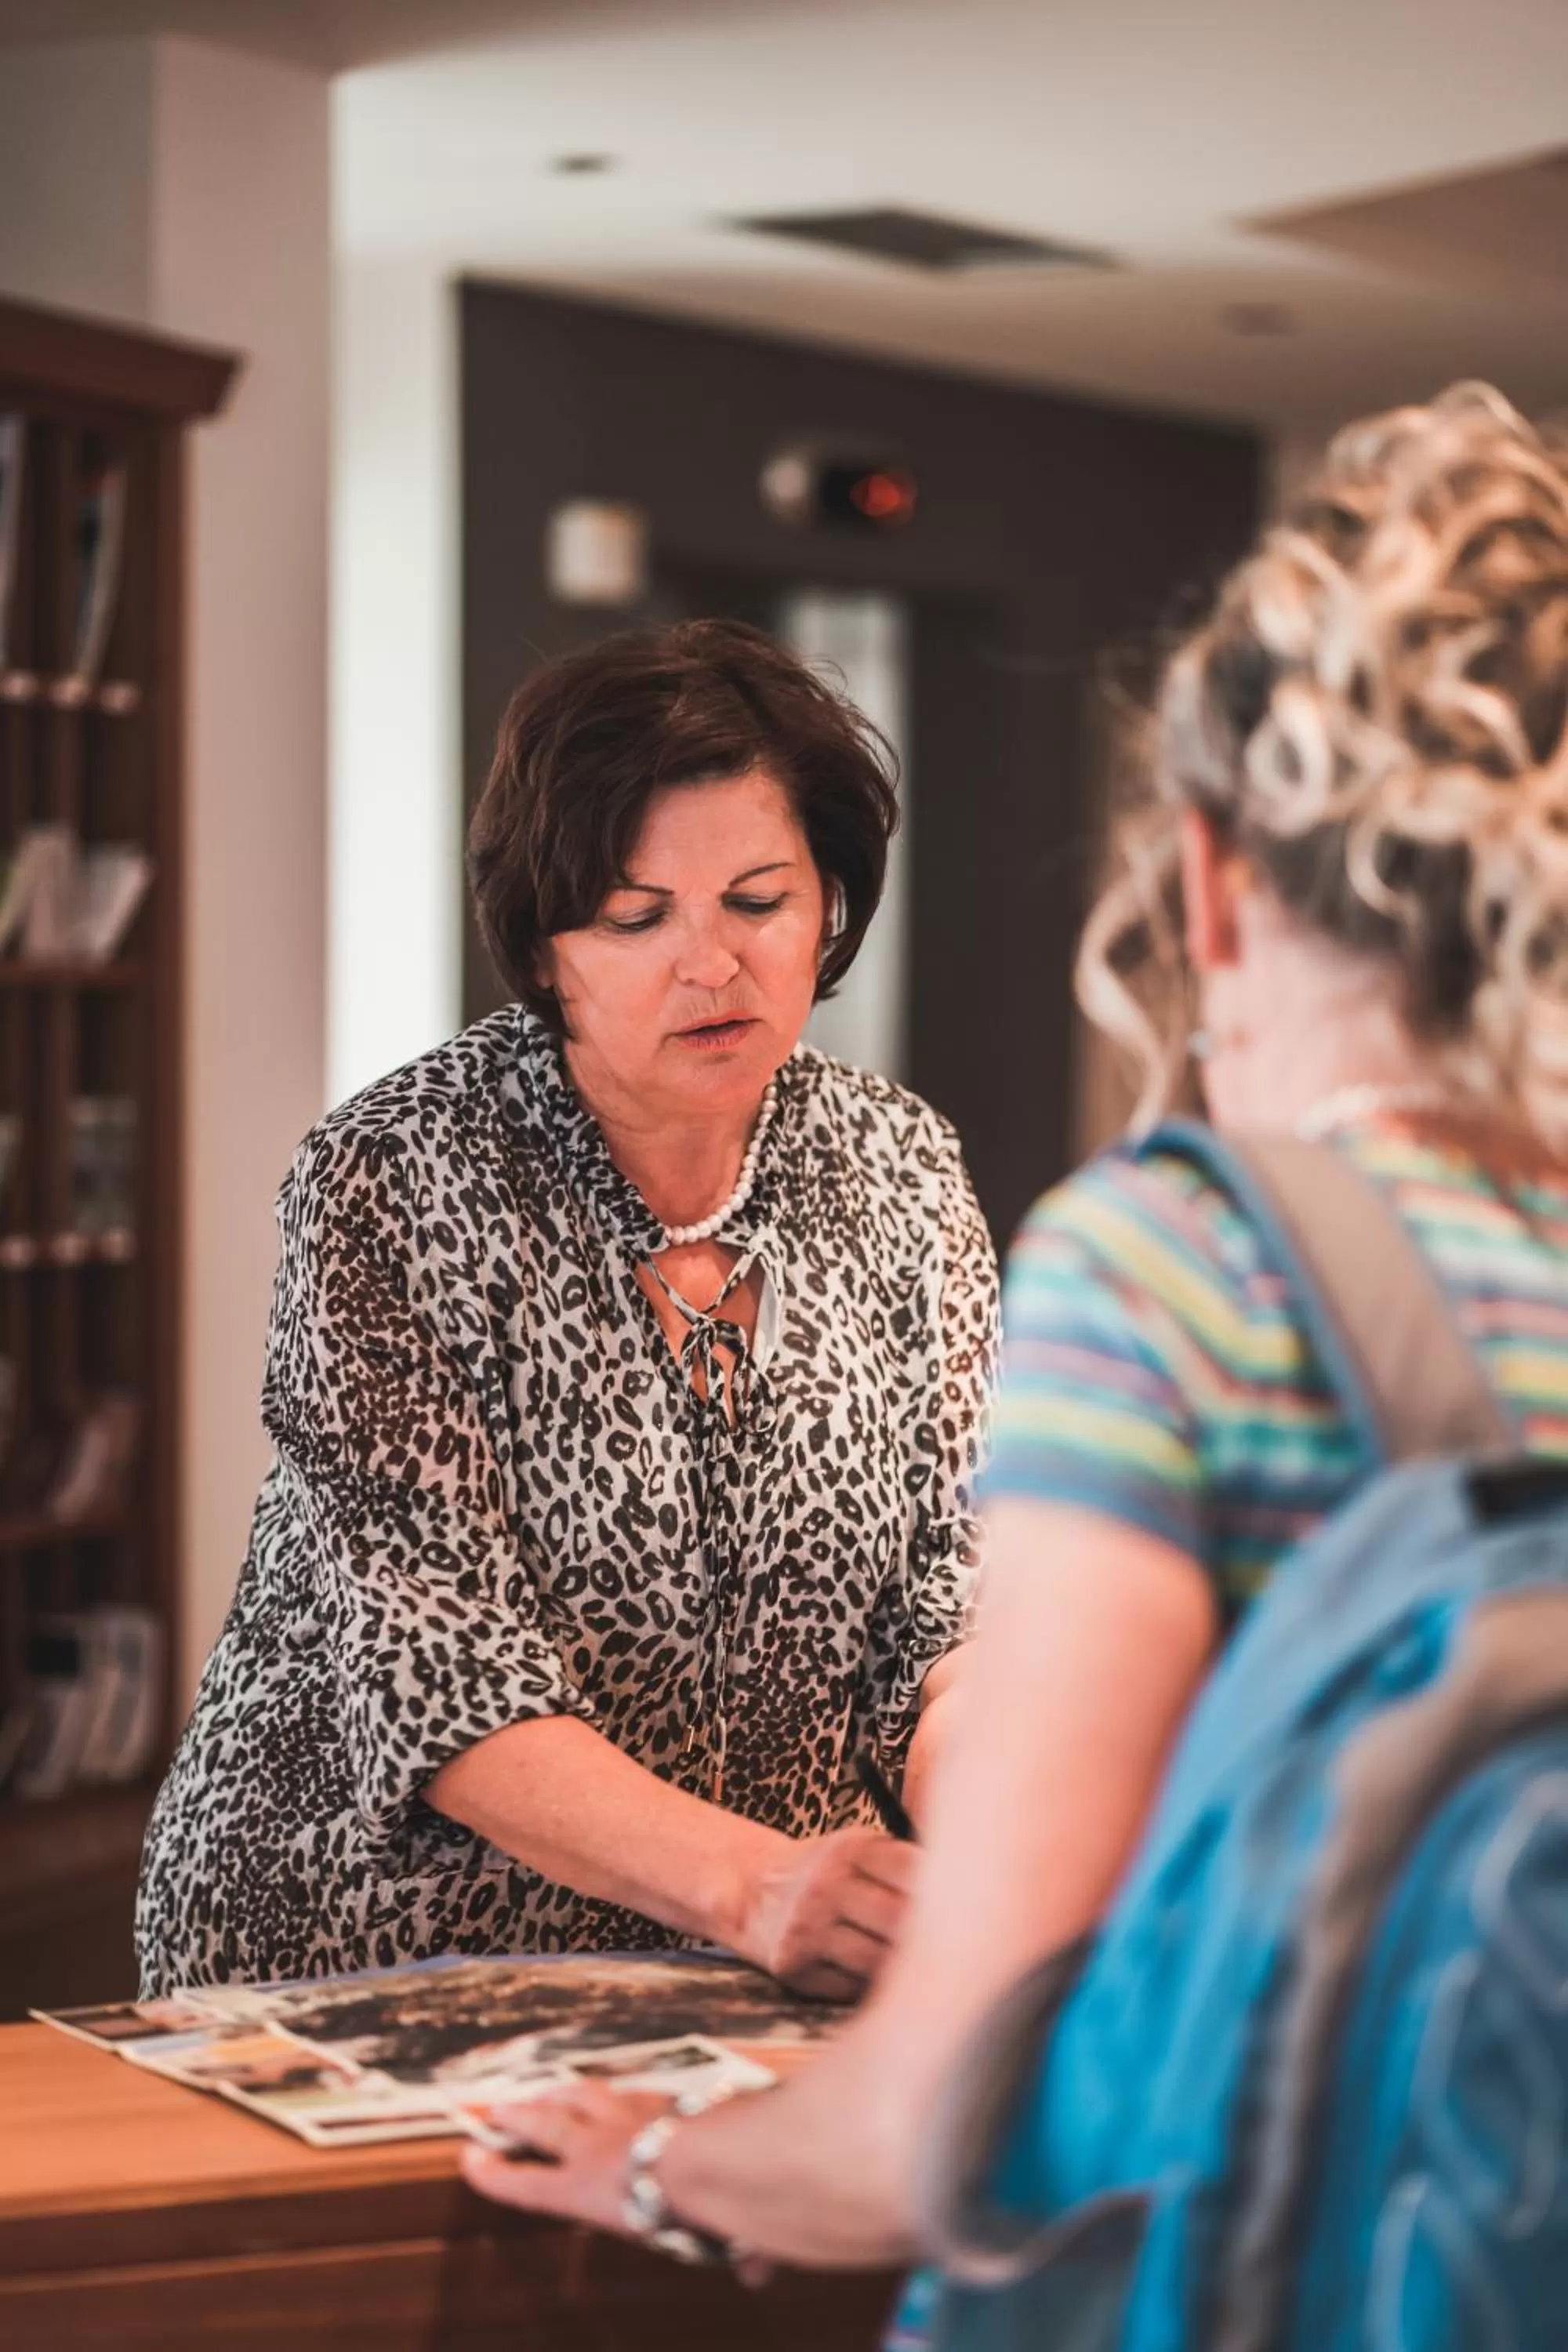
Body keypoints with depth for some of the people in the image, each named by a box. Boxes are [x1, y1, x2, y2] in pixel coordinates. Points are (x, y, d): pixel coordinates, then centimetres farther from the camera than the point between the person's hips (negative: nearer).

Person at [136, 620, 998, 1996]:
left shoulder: (902, 1173, 3)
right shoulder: (393, 1184, -11)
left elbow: (959, 1598, 0)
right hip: (380, 1949, -4)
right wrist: (752, 1881, -33)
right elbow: (436, 1665, -19)